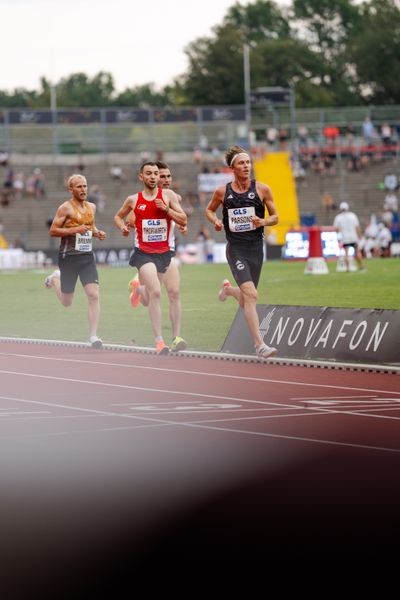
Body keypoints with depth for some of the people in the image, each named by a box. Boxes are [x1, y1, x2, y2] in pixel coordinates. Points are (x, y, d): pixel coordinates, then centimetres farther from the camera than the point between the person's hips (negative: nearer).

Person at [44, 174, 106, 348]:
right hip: (69, 257, -4)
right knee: (67, 302, 9)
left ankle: (93, 335, -9)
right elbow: (53, 231, -11)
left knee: (94, 295, -13)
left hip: (87, 256, 4)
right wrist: (75, 230, -21)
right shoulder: (65, 208, -8)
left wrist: (97, 232, 7)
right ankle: (55, 279, 41)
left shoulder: (91, 207, 11)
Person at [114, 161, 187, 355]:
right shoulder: (133, 200, 2)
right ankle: (159, 340, -20)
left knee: (150, 299, 17)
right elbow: (118, 216, 20)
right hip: (143, 252, -3)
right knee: (156, 293, -22)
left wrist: (166, 209, -15)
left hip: (163, 252, 3)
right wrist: (123, 227, -2)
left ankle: (137, 286, 56)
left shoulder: (168, 195, 0)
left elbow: (183, 221, -2)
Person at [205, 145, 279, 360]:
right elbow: (209, 210, 17)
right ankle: (259, 345, -20)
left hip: (256, 248, 3)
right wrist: (215, 221, -4)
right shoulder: (222, 192, 0)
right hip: (236, 248, -3)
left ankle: (228, 289, 51)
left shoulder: (262, 189, 0)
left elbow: (275, 217, 6)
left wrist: (263, 222, -15)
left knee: (246, 299, 13)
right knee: (250, 294, -19)